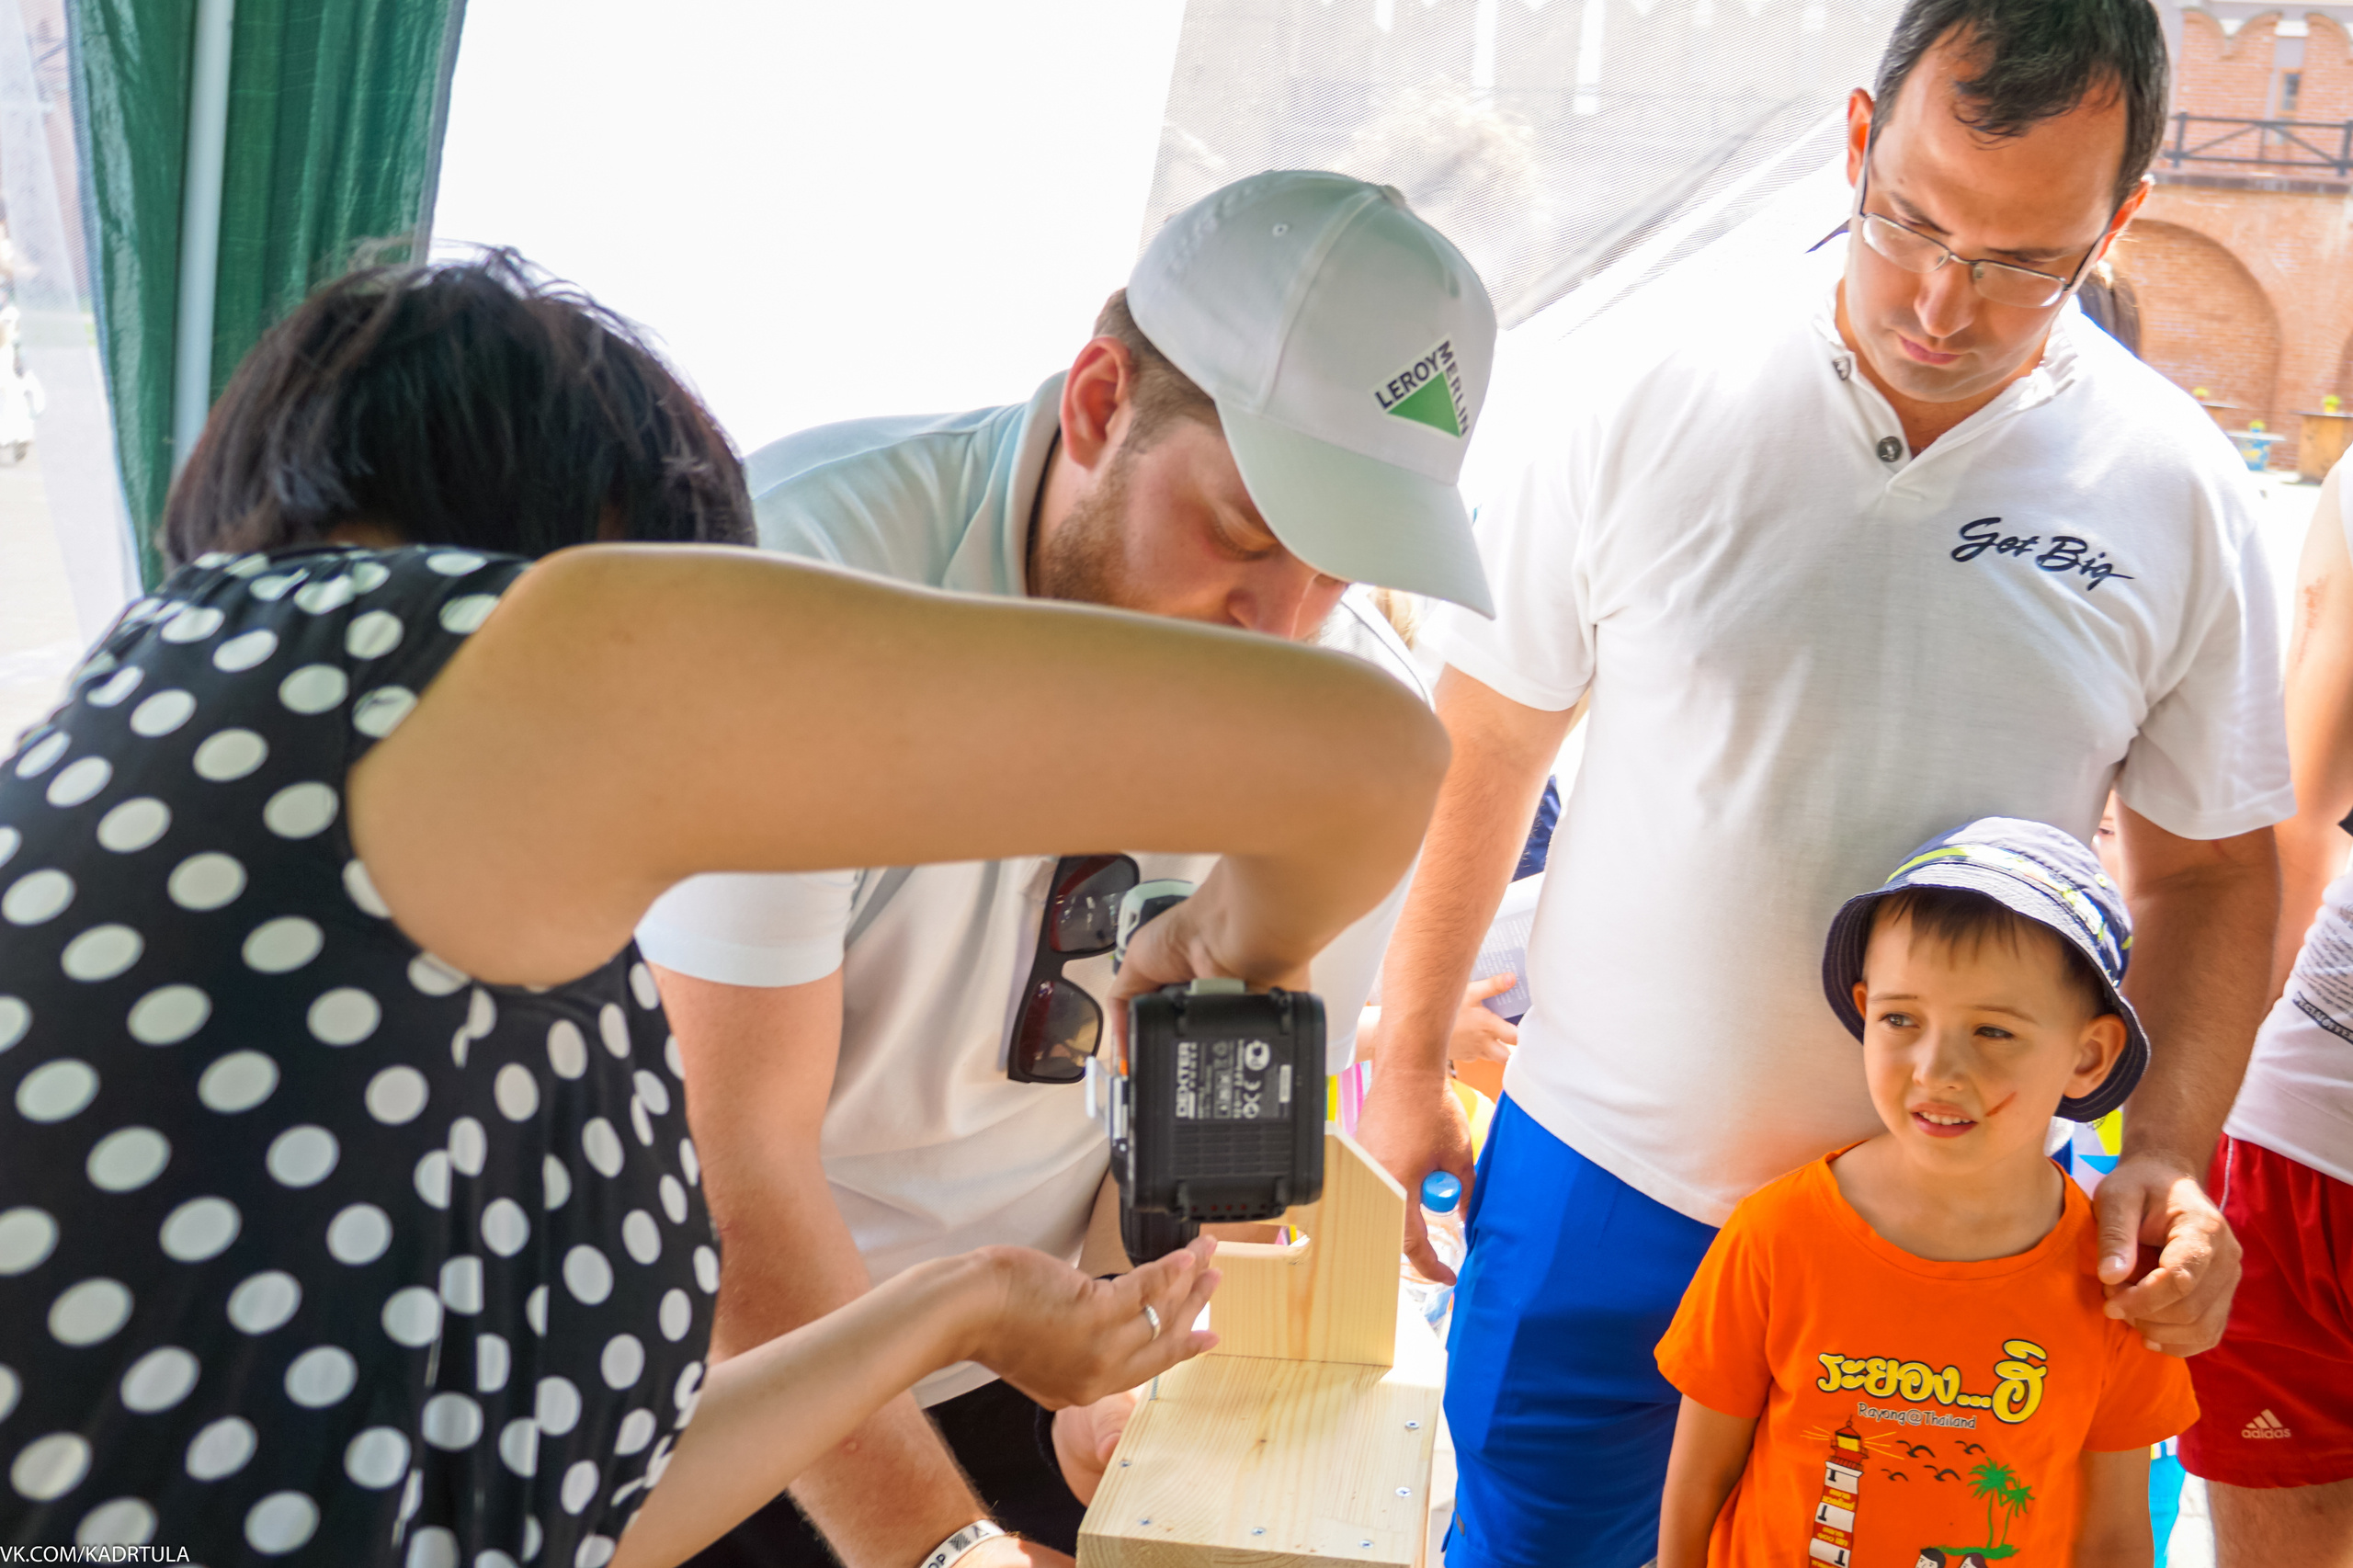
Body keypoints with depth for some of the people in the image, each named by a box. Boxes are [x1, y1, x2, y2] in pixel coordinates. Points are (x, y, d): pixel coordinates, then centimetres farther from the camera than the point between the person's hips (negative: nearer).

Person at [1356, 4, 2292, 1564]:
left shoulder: (2180, 495, -6)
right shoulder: (1652, 410, -10)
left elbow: (2212, 867, 3)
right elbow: (1482, 751, -1)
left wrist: (2169, 1155, -11)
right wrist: (1409, 1064, 4)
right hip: (1595, 1166, 0)